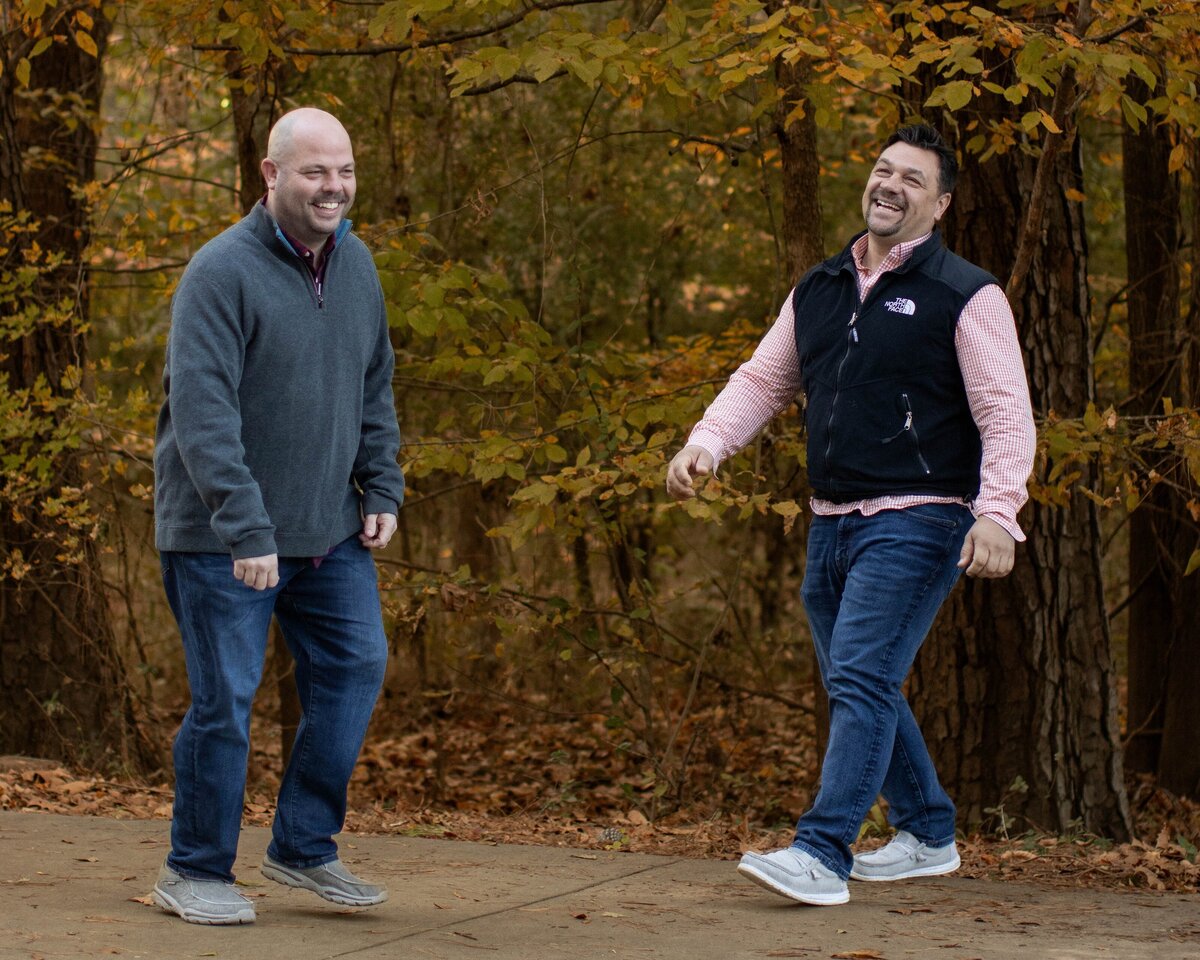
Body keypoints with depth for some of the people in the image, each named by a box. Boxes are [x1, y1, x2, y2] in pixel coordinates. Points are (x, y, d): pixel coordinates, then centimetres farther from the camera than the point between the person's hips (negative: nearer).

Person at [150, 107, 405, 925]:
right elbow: (203, 411, -23)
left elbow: (375, 388, 17)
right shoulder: (223, 272, -17)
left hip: (330, 529, 7)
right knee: (226, 698, -3)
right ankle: (196, 872, 12)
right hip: (221, 539, -7)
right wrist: (244, 530, -28)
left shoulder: (356, 263, 7)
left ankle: (305, 846, 19)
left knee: (356, 667, 5)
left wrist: (383, 489, 6)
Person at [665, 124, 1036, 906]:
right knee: (859, 687, 14)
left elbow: (1007, 416, -11)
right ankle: (929, 836, 28)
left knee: (861, 679, -16)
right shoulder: (818, 291, 14)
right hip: (832, 522, 8)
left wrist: (997, 512, -24)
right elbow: (762, 381, 19)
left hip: (915, 524, -8)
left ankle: (821, 856, -19)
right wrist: (706, 443, 0)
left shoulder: (965, 296, -6)